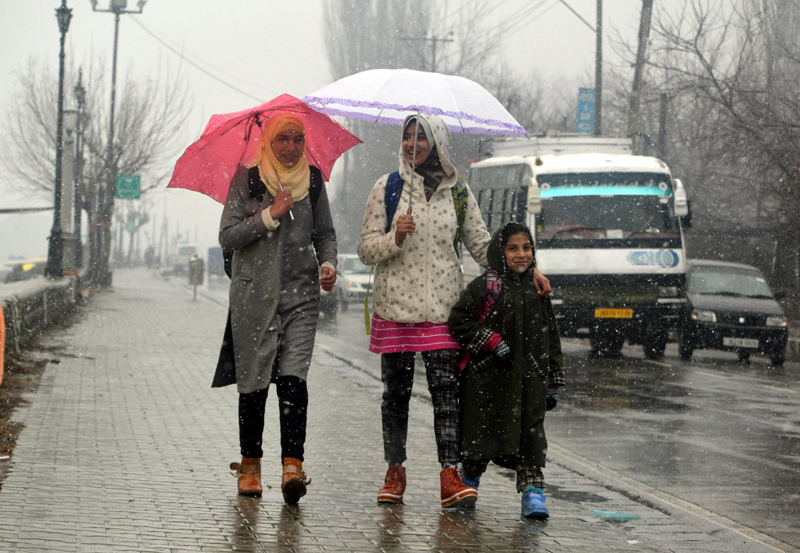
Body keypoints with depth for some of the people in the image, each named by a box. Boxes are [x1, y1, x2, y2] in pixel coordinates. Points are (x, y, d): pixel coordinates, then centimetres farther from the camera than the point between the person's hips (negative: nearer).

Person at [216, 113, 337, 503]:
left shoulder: (313, 180, 10)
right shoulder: (247, 180, 1)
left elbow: (325, 233, 18)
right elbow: (227, 237, -5)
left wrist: (327, 263, -1)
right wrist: (270, 216, -14)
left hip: (301, 294, 1)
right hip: (255, 295, -1)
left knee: (293, 377, -14)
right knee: (254, 382, 3)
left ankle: (293, 464, -21)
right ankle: (250, 464, 18)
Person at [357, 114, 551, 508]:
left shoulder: (458, 192, 9)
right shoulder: (387, 188, 5)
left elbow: (481, 244, 15)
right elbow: (366, 249, 3)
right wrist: (395, 237, -17)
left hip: (442, 308, 0)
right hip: (395, 306, 0)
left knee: (447, 391, -9)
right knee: (396, 393, 3)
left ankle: (450, 475, -12)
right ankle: (395, 471, 15)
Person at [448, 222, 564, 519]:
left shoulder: (538, 290, 11)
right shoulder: (484, 287, -2)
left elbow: (551, 339, 15)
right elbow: (458, 319, -6)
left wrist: (553, 383, 12)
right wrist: (492, 342, -14)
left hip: (530, 378, 3)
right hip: (488, 378, -3)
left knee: (531, 433, -6)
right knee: (482, 431, 6)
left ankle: (532, 491, -4)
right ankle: (468, 482, 28)